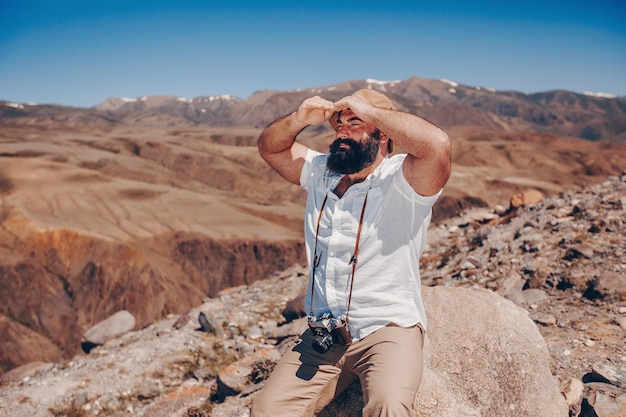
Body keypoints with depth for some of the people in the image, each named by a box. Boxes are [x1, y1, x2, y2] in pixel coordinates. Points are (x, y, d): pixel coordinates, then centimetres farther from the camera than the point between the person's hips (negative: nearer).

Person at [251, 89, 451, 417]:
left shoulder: (402, 180, -10)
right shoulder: (320, 173, 11)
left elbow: (437, 144, -29)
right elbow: (270, 146, 18)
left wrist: (370, 110, -19)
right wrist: (300, 119, -3)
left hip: (387, 330, -5)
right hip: (322, 336, 5)